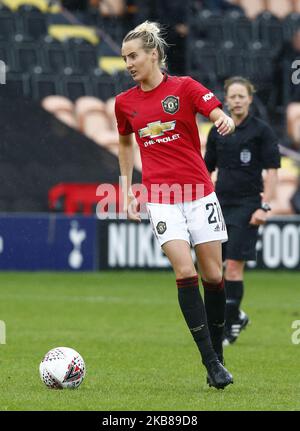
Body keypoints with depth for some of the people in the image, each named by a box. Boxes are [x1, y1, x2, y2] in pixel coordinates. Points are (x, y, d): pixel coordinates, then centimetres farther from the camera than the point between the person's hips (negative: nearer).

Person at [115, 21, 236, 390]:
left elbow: (221, 117, -12)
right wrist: (127, 191, 19)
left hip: (199, 192, -1)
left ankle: (216, 354, 17)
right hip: (160, 198, 1)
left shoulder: (184, 87, -2)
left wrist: (225, 121, -36)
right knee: (185, 272, -15)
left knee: (213, 275, 1)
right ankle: (211, 361, -14)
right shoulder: (125, 102, 7)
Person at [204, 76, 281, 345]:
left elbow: (272, 171, -7)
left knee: (234, 266, -10)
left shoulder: (261, 131, -5)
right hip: (220, 206, 6)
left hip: (246, 206, -6)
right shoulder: (217, 132, 10)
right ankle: (236, 315, 23)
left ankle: (230, 326, -2)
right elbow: (208, 169, 18)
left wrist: (264, 207, -15)